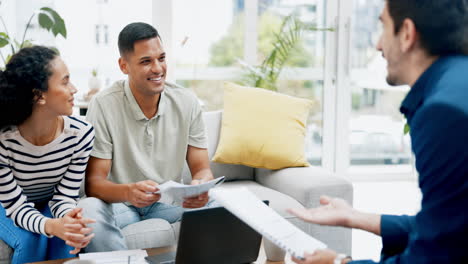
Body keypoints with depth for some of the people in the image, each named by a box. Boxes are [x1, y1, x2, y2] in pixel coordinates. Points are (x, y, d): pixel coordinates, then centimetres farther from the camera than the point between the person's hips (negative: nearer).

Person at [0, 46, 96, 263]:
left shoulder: (81, 134, -25)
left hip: (48, 206, 2)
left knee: (66, 240, -28)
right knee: (32, 241, -30)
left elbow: (64, 196, -19)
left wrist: (68, 219, -45)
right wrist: (53, 226, -49)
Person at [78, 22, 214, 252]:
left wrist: (201, 185, -29)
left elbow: (202, 169, -3)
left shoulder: (187, 102, -4)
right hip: (118, 201, -2)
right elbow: (93, 182, -17)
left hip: (168, 201, 3)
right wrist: (128, 191, -40)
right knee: (89, 210, -35)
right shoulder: (103, 106, -15)